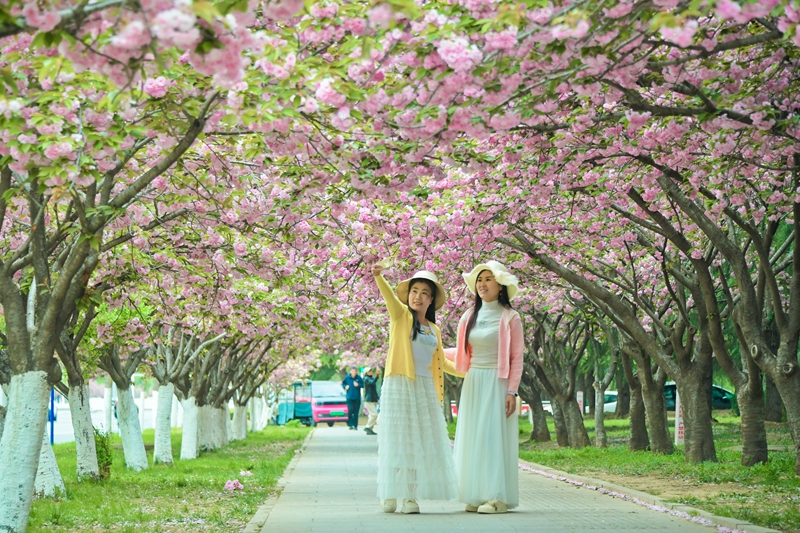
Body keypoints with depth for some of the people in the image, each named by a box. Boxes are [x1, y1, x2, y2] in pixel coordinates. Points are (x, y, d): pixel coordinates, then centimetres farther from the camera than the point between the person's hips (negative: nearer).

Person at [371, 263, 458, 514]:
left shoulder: (434, 330, 17)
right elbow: (390, 297, -20)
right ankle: (388, 495, -3)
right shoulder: (401, 316, 1)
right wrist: (379, 277, -39)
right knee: (397, 439, -6)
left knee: (420, 441, 1)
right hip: (399, 386, -5)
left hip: (425, 390, 5)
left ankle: (411, 496, 4)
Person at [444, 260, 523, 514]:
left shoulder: (510, 318, -3)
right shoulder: (469, 317, 12)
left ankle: (498, 497, -4)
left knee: (495, 436, -6)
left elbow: (516, 358, -6)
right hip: (473, 384, 6)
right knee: (473, 437, 4)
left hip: (497, 384, -5)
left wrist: (512, 391, -14)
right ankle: (477, 495, 8)